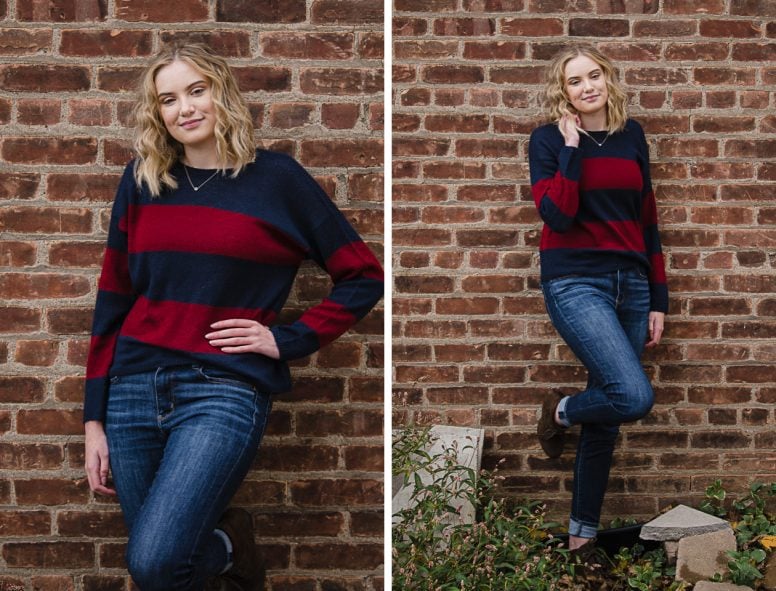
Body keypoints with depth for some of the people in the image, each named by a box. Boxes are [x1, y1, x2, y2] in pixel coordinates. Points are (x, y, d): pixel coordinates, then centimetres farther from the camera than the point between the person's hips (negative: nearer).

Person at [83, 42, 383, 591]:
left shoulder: (276, 178, -2)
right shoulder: (142, 181, 7)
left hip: (225, 390, -4)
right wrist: (94, 419, 6)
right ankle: (223, 542, 35)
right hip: (135, 388, 4)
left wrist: (288, 339, -7)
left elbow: (364, 277, 2)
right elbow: (112, 301, 9)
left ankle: (228, 544, 13)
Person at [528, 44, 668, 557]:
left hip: (630, 283, 5)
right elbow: (557, 215, -16)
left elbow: (647, 218, 12)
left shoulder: (631, 135, 10)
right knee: (635, 397, -22)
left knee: (607, 415, 8)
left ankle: (583, 533, 23)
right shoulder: (548, 139, -2)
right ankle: (560, 412, 12)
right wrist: (571, 146, -13)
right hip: (575, 282, -5)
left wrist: (658, 299, 10)